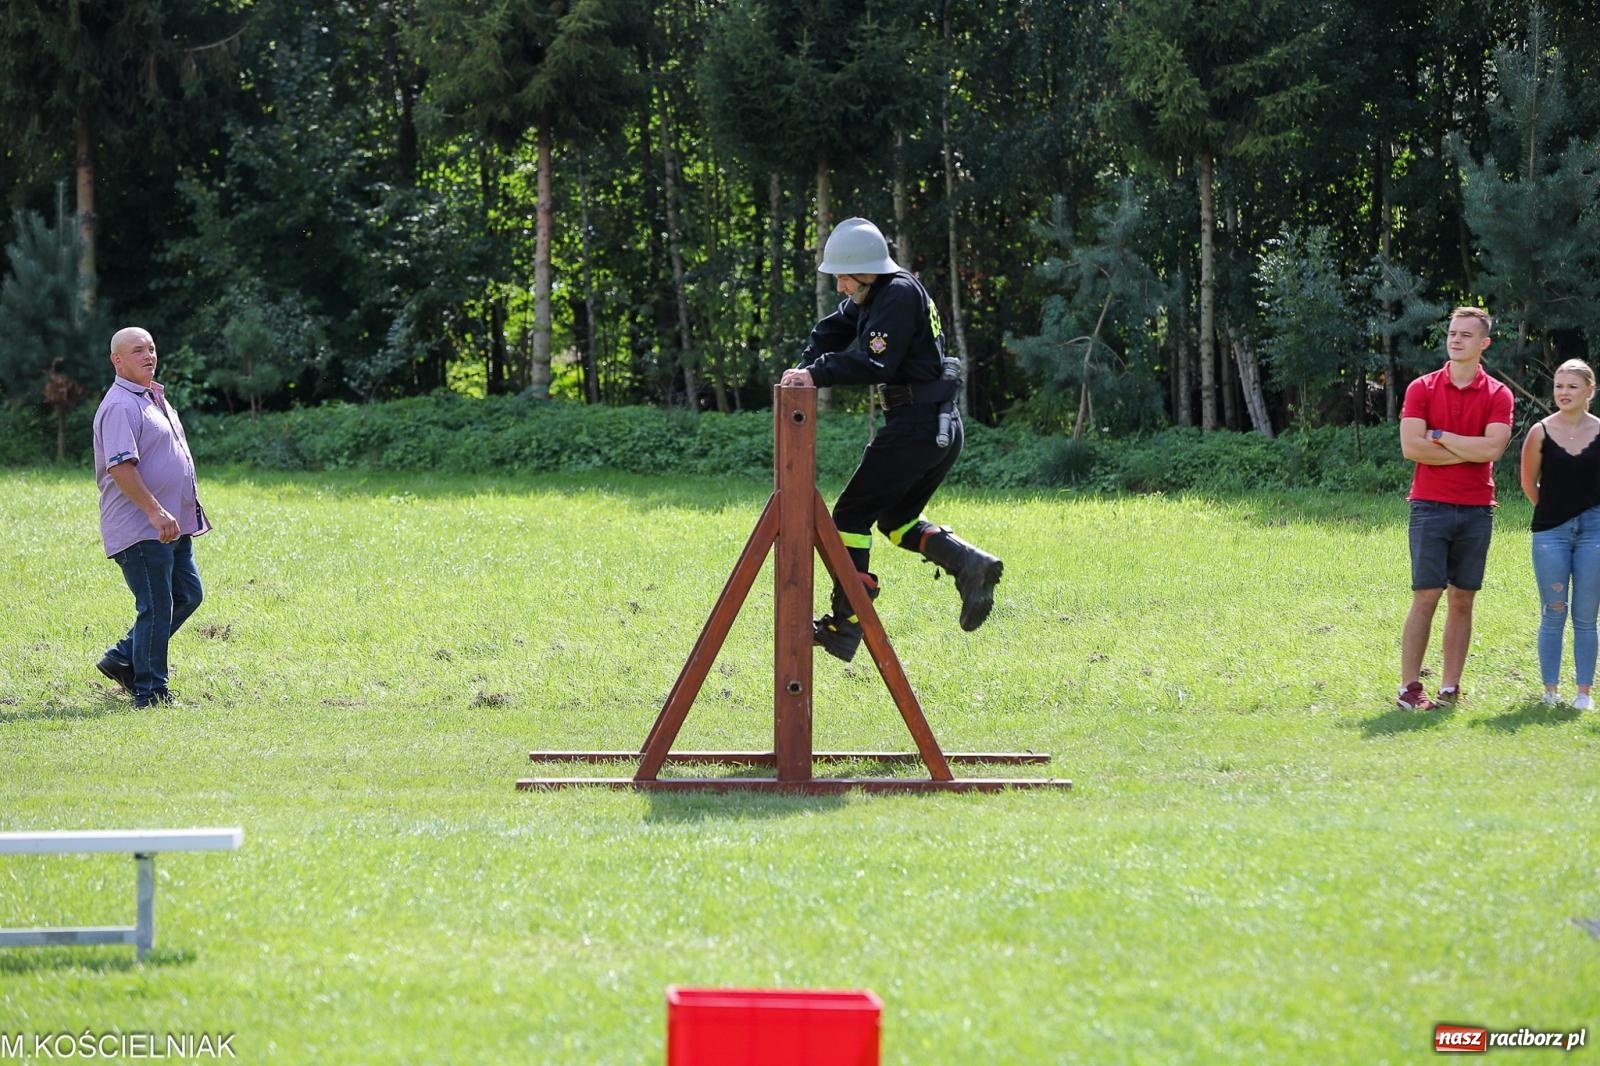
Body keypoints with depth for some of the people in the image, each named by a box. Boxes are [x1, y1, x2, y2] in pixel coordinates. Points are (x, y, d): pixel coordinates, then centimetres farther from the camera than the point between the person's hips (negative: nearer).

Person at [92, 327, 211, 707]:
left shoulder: (156, 400, 17)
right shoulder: (120, 406, -15)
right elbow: (121, 468, -25)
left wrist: (189, 508, 24)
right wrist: (156, 513, -31)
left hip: (172, 526, 10)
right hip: (140, 530, -10)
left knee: (187, 595, 15)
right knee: (156, 608, -7)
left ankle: (123, 659, 22)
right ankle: (150, 692, 1)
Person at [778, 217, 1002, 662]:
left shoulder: (900, 296, -16)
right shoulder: (872, 295, 14)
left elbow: (876, 364, -26)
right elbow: (832, 330, 20)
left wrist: (818, 374, -27)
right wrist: (806, 368, 2)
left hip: (915, 426, -10)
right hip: (942, 427, 10)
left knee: (851, 514, -4)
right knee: (896, 518, 21)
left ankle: (846, 624, -5)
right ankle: (968, 564, 2)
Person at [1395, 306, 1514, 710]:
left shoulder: (1498, 395, 4)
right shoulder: (1422, 389, 2)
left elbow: (1493, 447, -11)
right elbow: (1410, 446, -10)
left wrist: (1440, 437, -9)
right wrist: (1468, 452, -9)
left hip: (1476, 509, 2)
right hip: (1430, 506, -2)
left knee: (1462, 600, 5)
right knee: (1425, 597, -6)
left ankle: (1450, 688, 10)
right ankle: (1409, 688, -4)